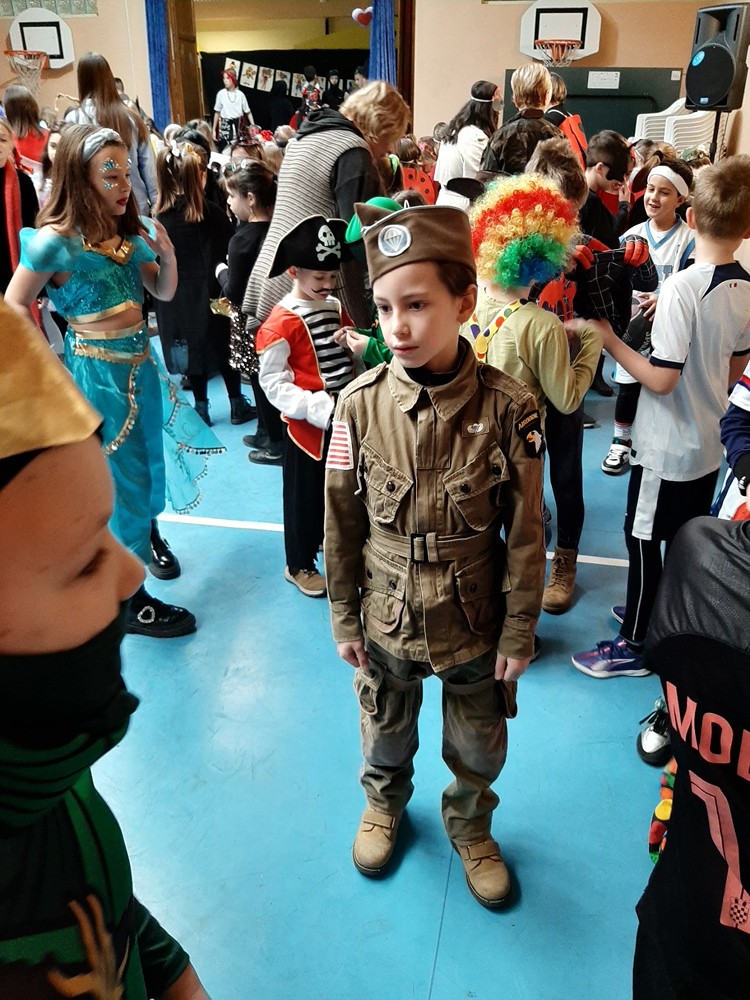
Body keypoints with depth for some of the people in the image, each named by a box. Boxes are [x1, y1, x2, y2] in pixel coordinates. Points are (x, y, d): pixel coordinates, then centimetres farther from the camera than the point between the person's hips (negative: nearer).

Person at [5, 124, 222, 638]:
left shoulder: (131, 232, 2)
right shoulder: (55, 240, -17)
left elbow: (163, 292, 12)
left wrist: (167, 254, -6)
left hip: (141, 361, 7)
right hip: (97, 371, -6)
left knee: (149, 459, 22)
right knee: (120, 480, 3)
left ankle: (148, 532, 52)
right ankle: (130, 600, 18)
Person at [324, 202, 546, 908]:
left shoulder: (507, 407, -19)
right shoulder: (359, 403, -15)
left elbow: (525, 533, -10)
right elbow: (341, 522, -4)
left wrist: (519, 632, -4)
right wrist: (344, 618, 2)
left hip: (476, 619, -1)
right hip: (387, 617, 1)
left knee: (479, 748, 21)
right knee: (385, 735, 25)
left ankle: (470, 825, 52)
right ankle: (384, 804, 58)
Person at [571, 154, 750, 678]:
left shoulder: (682, 288, -23)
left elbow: (661, 379, -24)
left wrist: (610, 341, -15)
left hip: (666, 448, -7)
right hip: (708, 443, 7)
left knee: (643, 539, 5)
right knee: (684, 542, 20)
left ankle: (634, 645, 17)